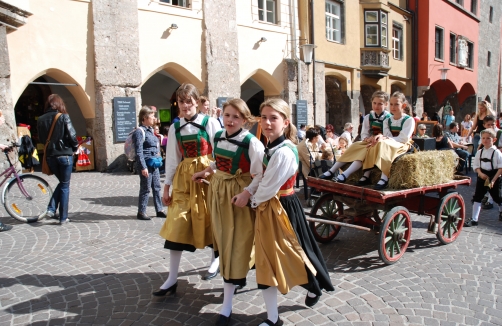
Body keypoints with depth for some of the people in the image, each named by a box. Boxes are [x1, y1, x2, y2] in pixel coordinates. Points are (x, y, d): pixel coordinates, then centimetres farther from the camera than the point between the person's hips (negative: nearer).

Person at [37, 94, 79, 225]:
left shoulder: (41, 119, 3)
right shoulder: (64, 117, -10)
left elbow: (41, 139, 8)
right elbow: (72, 135, -12)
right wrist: (75, 147, 5)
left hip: (50, 156, 4)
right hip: (65, 155, -4)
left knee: (62, 182, 23)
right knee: (65, 185, 6)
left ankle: (51, 209, 10)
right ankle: (63, 218, 9)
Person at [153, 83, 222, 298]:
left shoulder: (210, 122, -4)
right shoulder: (175, 128, 7)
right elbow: (172, 159, 9)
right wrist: (167, 186, 8)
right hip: (184, 178, 3)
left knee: (211, 219, 9)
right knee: (177, 225, -1)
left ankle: (215, 258, 39)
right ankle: (172, 279, 8)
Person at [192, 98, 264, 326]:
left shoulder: (251, 142, -18)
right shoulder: (217, 136, 3)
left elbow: (260, 175, -19)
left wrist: (247, 193, -30)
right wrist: (206, 172, 7)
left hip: (240, 195, -7)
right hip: (219, 192, 7)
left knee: (236, 244, -1)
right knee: (223, 242, 17)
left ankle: (227, 304, 7)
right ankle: (237, 278, 41)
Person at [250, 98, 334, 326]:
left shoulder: (283, 152, -24)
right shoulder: (272, 147, 5)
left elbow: (268, 188, -21)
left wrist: (253, 201, -5)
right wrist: (256, 200, 4)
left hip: (281, 209, -9)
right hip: (266, 209, 9)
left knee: (288, 254, 11)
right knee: (267, 261, 13)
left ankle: (314, 288, 43)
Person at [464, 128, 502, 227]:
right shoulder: (479, 152, 2)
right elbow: (476, 165, 7)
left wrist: (493, 180, -18)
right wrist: (481, 173, -12)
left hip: (494, 178, -3)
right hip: (482, 178, 3)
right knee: (477, 198, -2)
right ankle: (474, 219, 0)